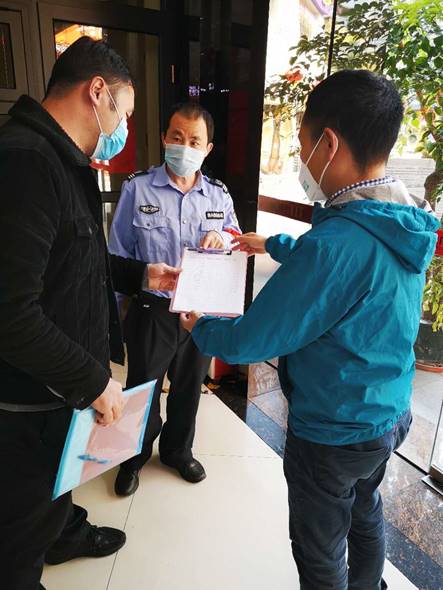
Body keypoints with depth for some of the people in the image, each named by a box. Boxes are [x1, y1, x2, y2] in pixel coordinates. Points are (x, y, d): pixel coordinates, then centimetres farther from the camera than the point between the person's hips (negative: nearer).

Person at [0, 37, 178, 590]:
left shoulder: (60, 160, 9)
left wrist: (139, 273, 13)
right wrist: (93, 380, -21)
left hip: (62, 386, 10)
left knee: (59, 475, 34)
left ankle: (65, 531, 60)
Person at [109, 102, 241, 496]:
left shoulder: (219, 195, 3)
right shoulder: (137, 188, -7)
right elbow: (118, 254, -2)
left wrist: (224, 238, -15)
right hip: (152, 310, -3)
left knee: (189, 386, 20)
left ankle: (178, 450, 45)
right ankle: (134, 457, 41)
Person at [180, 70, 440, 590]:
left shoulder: (336, 242, -34)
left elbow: (252, 341, -25)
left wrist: (199, 327, -5)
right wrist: (271, 244, 24)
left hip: (333, 434, -8)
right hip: (391, 415, 8)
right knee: (365, 516, 32)